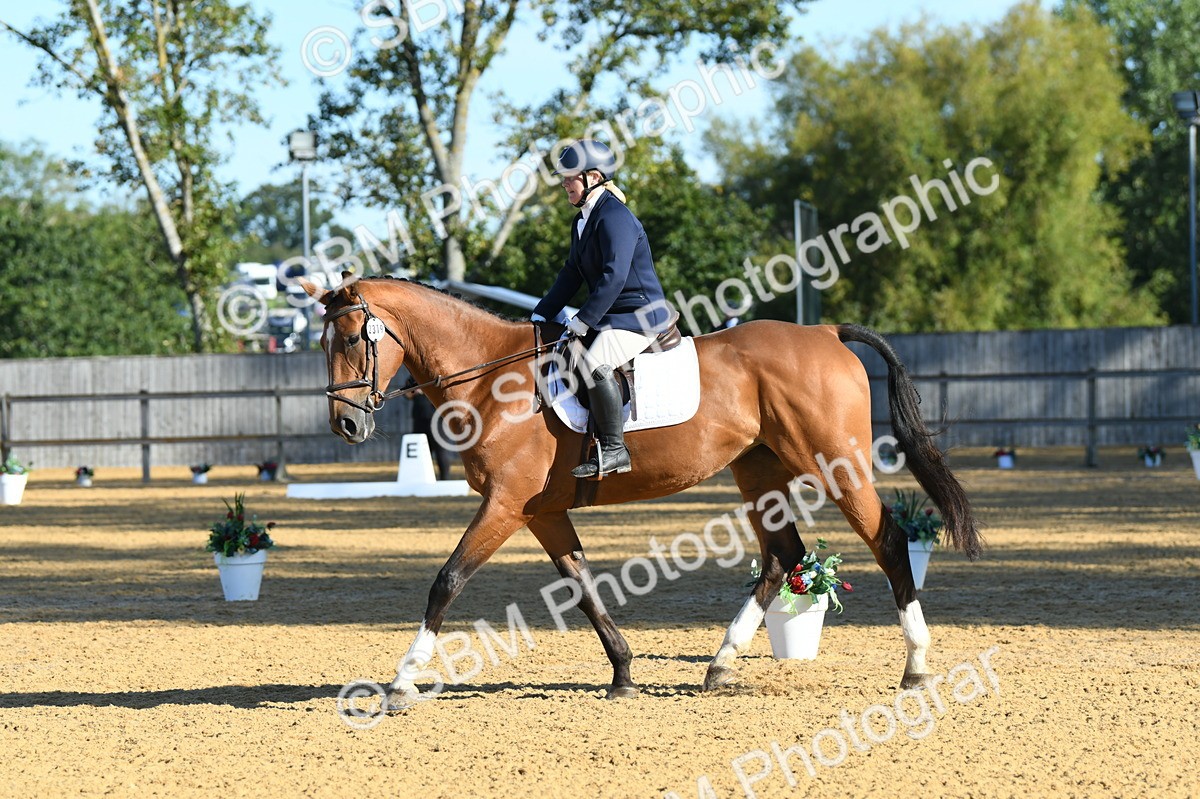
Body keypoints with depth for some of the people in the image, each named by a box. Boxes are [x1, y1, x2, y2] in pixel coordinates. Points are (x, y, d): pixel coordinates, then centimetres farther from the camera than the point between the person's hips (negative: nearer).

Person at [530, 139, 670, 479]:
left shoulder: (615, 217, -17)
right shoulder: (582, 221, 14)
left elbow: (614, 276, -25)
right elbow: (572, 274, 19)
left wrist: (583, 321, -26)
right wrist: (541, 314, 10)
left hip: (639, 314, -11)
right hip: (609, 316, 11)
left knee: (595, 364, -31)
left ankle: (613, 449, -26)